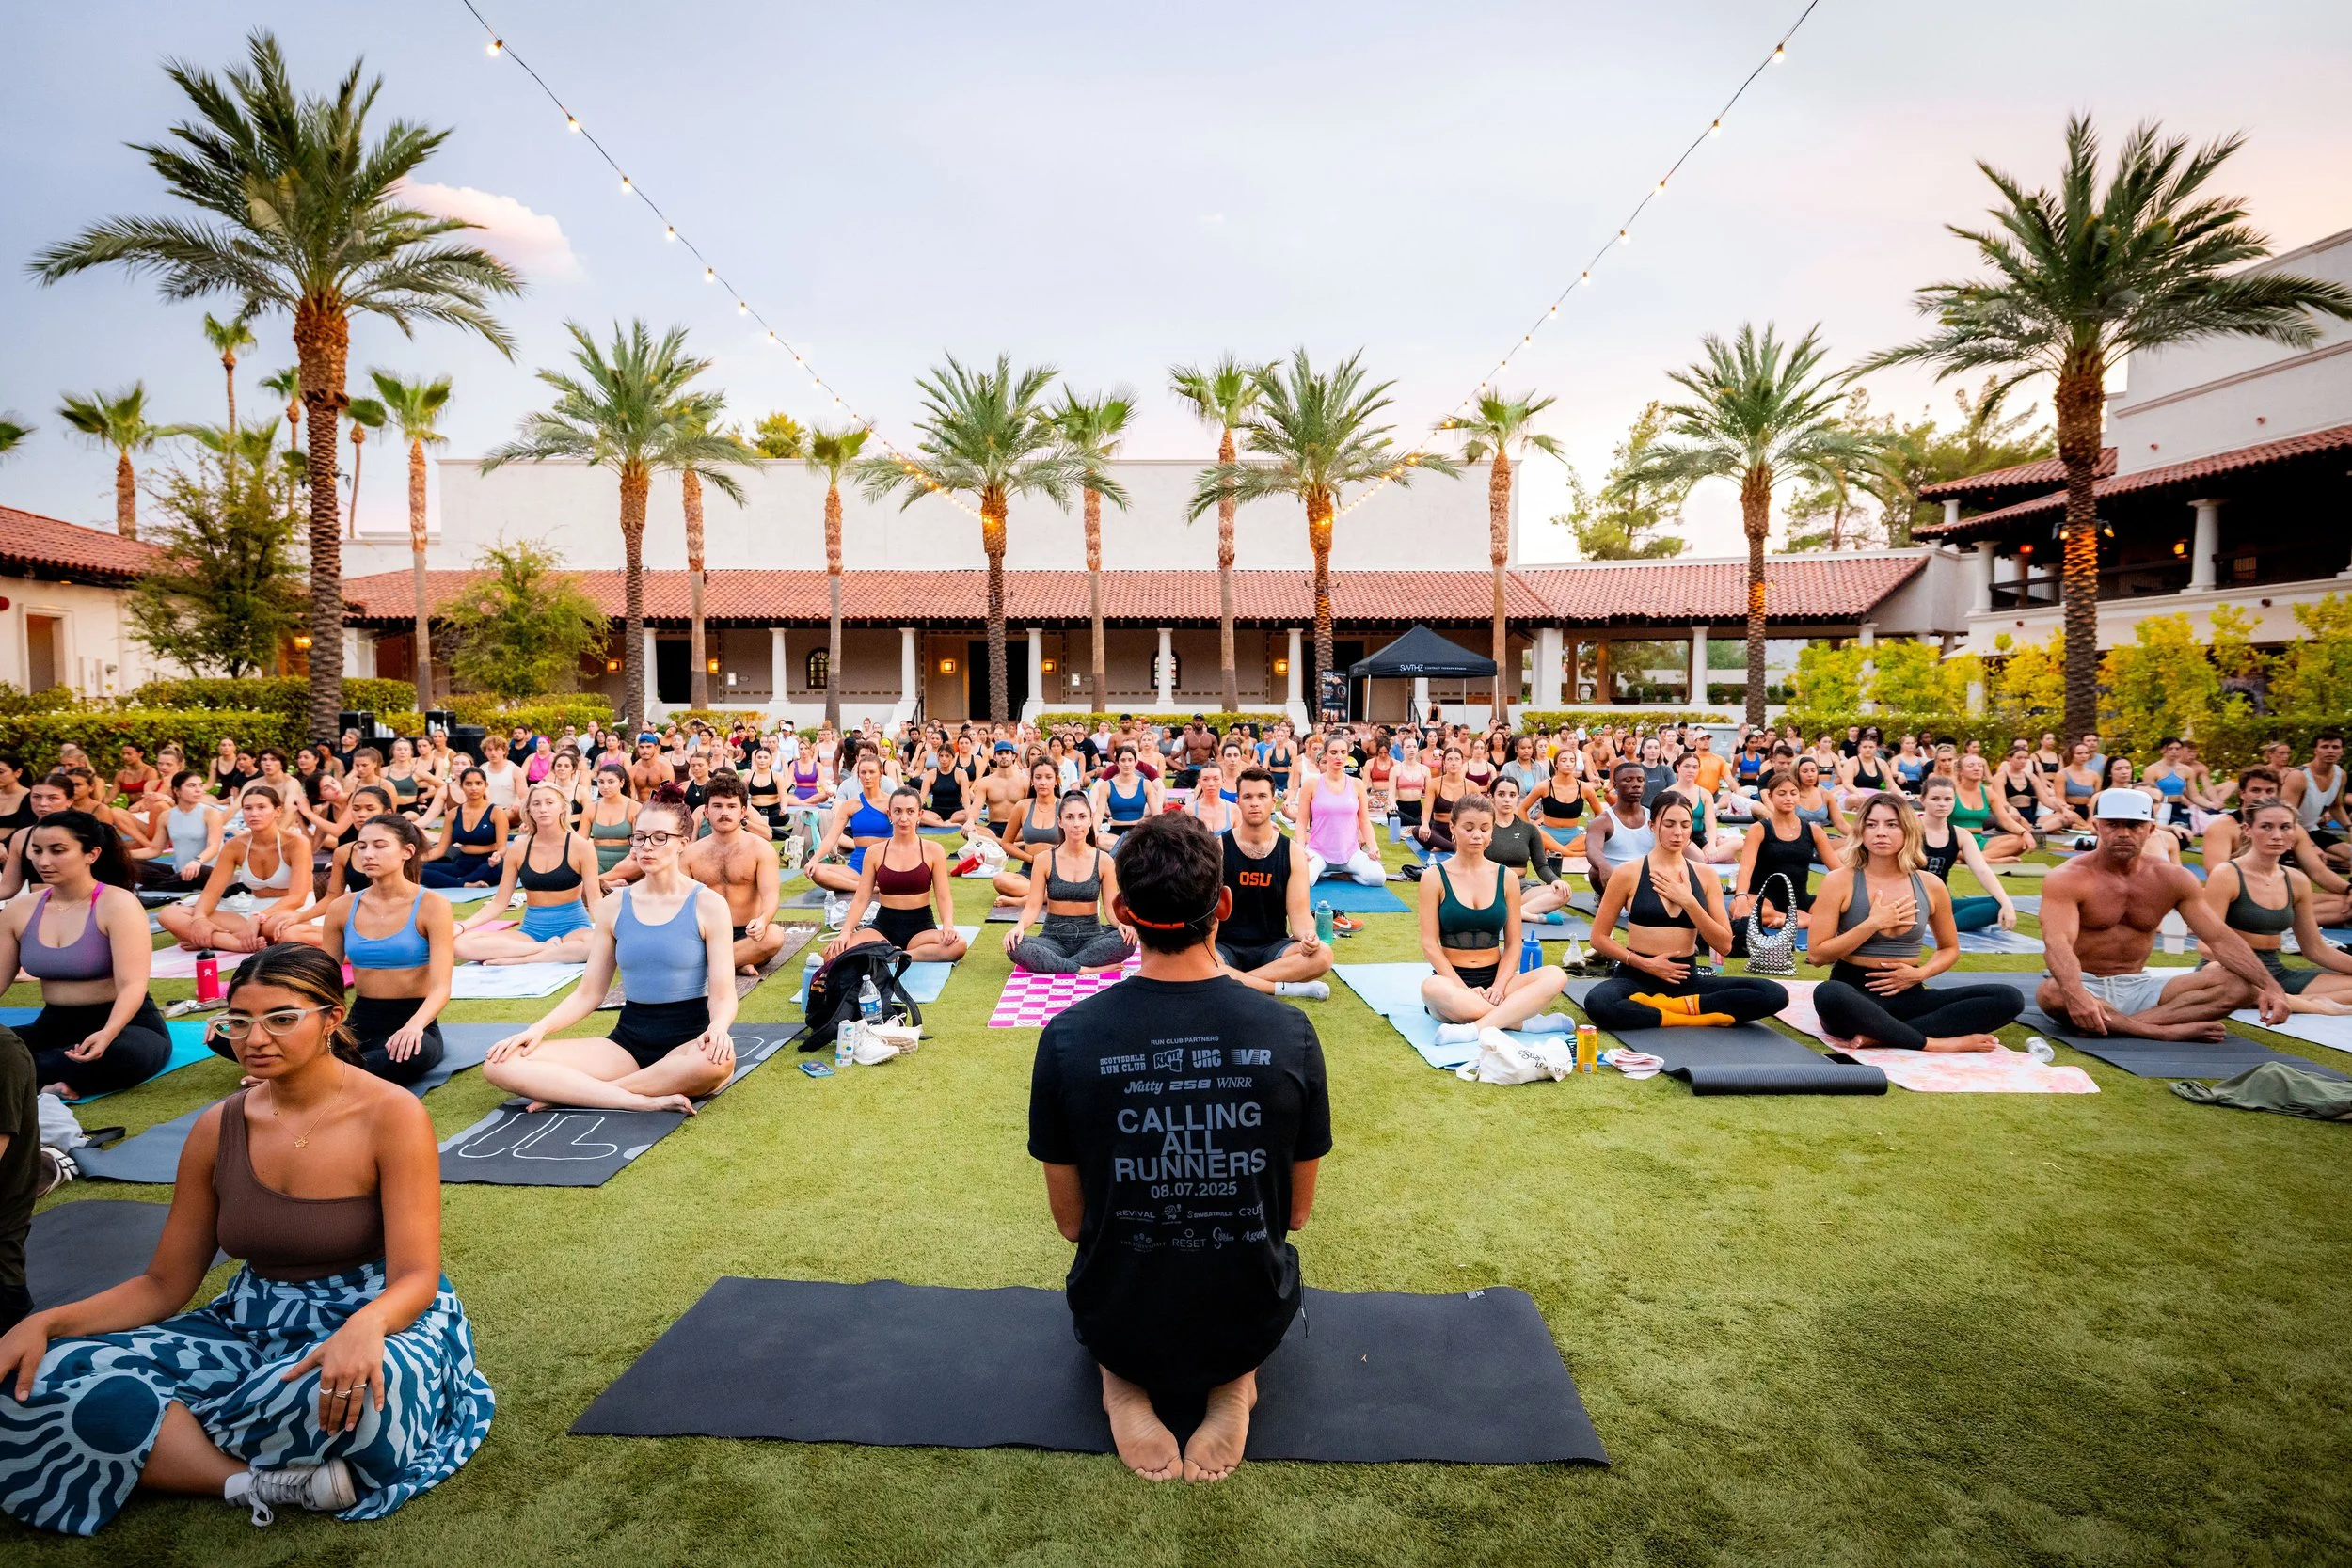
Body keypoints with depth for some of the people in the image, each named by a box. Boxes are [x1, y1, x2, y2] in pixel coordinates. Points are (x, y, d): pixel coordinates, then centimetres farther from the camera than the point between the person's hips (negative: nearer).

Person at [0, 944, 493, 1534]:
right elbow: (164, 1284, 8)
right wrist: (48, 1322, -10)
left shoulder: (392, 1115, -15)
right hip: (253, 1329, 5)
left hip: (380, 1317, -5)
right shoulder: (217, 1129, 1)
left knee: (357, 1389, -40)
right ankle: (270, 1484, -19)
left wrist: (364, 1327, -41)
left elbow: (415, 1277, -19)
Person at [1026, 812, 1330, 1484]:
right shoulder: (1289, 1032, -18)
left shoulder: (1068, 1037, -19)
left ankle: (1124, 1383, 6)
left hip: (1119, 1324, 0)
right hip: (1250, 1322, 1)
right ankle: (1232, 1383, 7)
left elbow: (1069, 1219, -5)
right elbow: (1296, 1210, -3)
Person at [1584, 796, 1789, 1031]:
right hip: (1637, 977, -3)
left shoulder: (1704, 875, 7)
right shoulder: (1628, 873, -3)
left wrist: (1688, 901, -10)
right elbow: (1599, 937, -1)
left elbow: (1724, 945, 1)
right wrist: (1644, 964, -12)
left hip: (1686, 978, 3)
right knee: (1597, 1003, -38)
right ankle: (1704, 1015, -21)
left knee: (1775, 994, -19)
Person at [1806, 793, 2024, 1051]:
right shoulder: (1840, 882, -5)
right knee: (1828, 994, -41)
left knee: (2010, 998, -15)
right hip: (1854, 993, -4)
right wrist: (1872, 924, -13)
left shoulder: (1931, 886, 7)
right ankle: (1935, 1043, -25)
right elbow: (1817, 954, -8)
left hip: (1907, 995, 5)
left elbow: (1950, 949, 20)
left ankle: (1882, 1034, -24)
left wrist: (1921, 973, -1)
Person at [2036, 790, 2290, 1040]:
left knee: (2242, 986, -14)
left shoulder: (2172, 879, 3)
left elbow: (2220, 938, 1)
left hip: (2138, 986, 6)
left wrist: (2269, 985, -16)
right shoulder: (2067, 880, -15)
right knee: (2051, 994, -40)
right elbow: (2058, 943, -29)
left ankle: (2115, 1025, -26)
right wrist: (2076, 994, -48)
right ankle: (2164, 1030, -25)